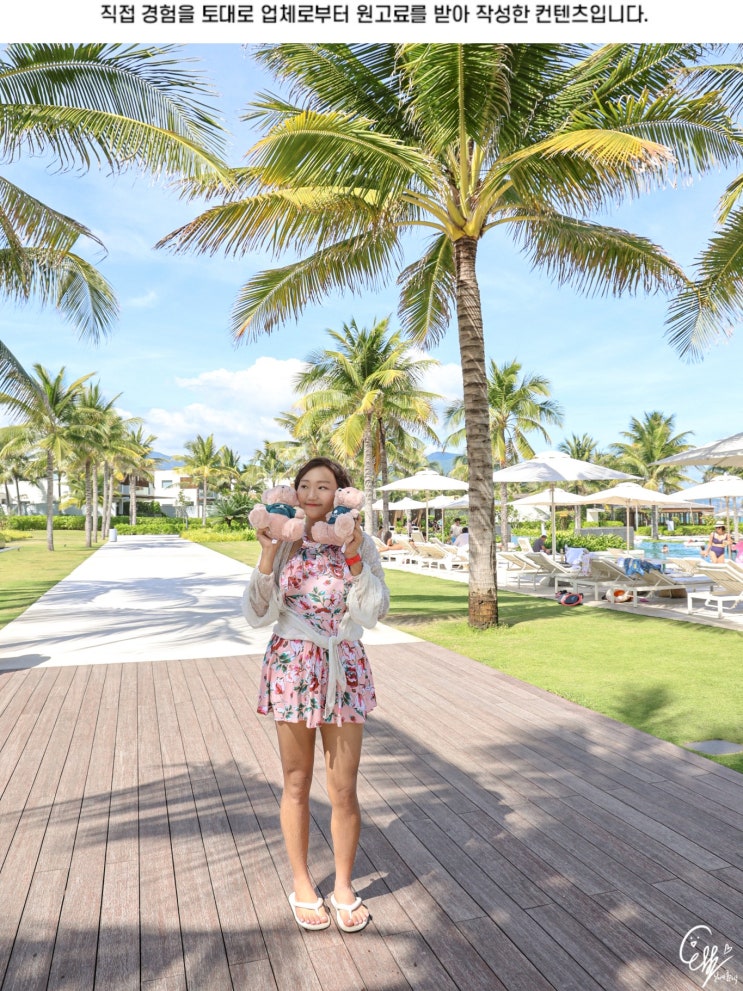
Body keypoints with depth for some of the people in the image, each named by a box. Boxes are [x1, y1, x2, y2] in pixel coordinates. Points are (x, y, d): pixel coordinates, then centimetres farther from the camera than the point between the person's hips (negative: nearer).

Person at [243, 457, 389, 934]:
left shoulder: (360, 543, -3)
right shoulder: (284, 543, -1)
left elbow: (373, 612, -10)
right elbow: (258, 614, -6)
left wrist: (354, 557, -20)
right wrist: (268, 556, -16)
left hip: (343, 667, 0)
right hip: (292, 666, 1)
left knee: (344, 789, 8)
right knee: (297, 784, 14)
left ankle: (344, 885, 31)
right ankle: (302, 885, 35)